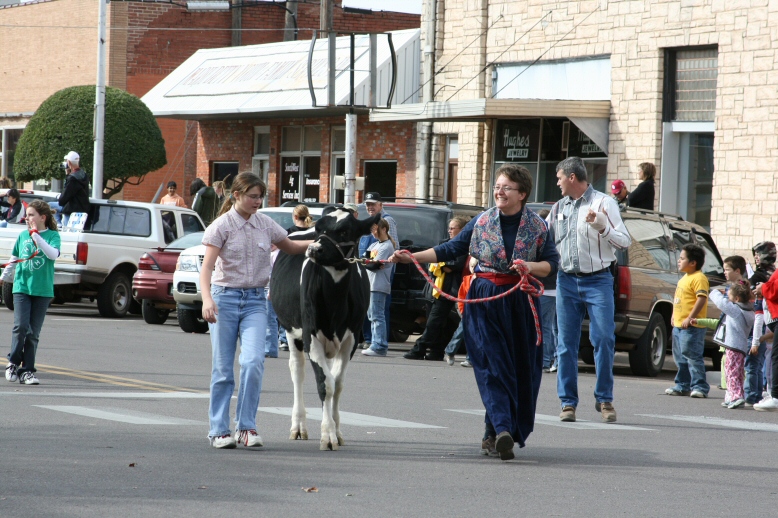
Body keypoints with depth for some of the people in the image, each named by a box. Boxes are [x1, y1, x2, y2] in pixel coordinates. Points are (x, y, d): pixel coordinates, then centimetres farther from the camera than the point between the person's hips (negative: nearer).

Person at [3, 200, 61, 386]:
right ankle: (13, 362, 4)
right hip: (21, 287, 1)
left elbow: (53, 254, -17)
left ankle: (27, 370, 7)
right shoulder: (23, 236, 10)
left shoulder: (52, 235, 1)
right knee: (21, 326, -13)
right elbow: (14, 259, 24)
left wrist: (37, 237, -19)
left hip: (43, 290, -1)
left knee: (33, 333, 1)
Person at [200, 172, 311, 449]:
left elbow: (290, 247, 25)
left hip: (255, 301, 3)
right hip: (225, 298, -3)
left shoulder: (265, 224, 7)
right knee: (223, 368, 1)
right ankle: (219, 430, 10)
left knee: (253, 361, -15)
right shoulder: (221, 226, -5)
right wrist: (207, 299, -29)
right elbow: (207, 267, -13)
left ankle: (247, 427, -7)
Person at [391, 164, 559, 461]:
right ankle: (502, 429, -22)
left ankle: (494, 431, 13)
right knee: (492, 365, -12)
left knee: (522, 370, 1)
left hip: (520, 303, 1)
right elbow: (451, 249, 7)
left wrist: (531, 267, -16)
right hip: (485, 301, -1)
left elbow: (552, 263, 4)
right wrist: (412, 257, 0)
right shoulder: (482, 222, 4)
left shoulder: (537, 226, 2)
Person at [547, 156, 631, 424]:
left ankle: (604, 399, 1)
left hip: (598, 281, -4)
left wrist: (602, 227, -17)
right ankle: (568, 402, 5)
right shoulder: (558, 208, 16)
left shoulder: (604, 202, 1)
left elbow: (625, 241, -4)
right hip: (567, 281, 5)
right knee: (566, 343, 1)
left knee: (604, 339, -9)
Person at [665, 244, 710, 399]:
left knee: (693, 357, -11)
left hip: (691, 327, -10)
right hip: (678, 325, 10)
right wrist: (674, 315, 21)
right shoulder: (684, 278, 18)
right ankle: (682, 386, 22)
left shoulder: (698, 278, -13)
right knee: (680, 358, 14)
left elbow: (702, 298, -22)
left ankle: (700, 387, -10)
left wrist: (690, 318, -24)